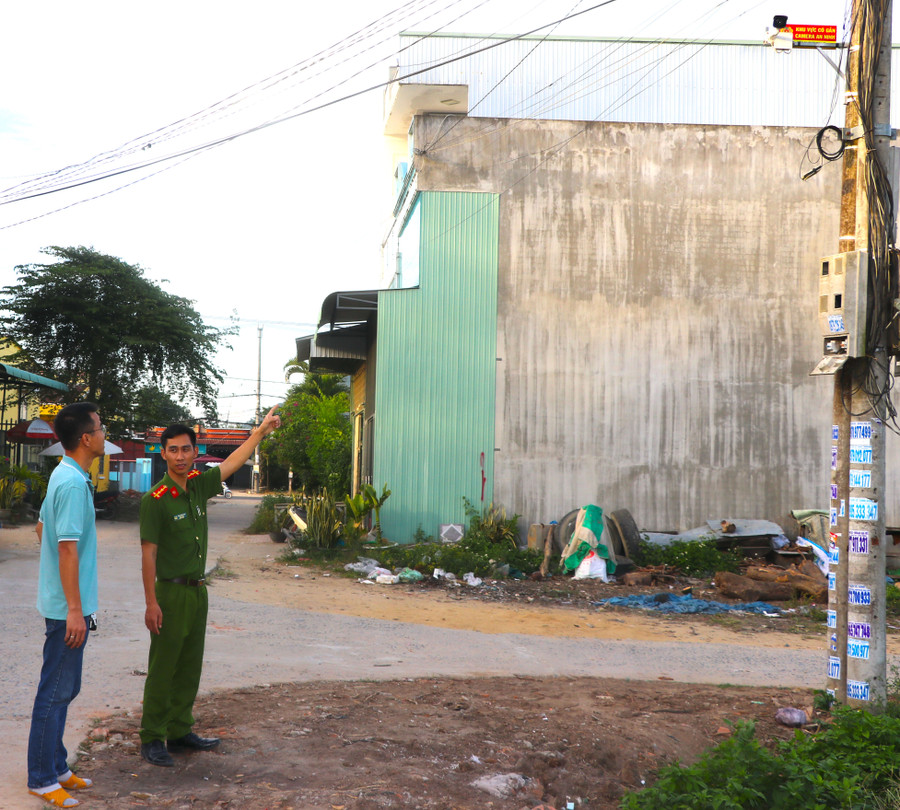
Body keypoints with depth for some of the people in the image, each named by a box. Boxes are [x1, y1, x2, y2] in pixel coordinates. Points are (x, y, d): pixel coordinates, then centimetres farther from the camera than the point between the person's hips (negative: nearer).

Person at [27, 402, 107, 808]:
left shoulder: (63, 475, 10)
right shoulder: (74, 484, -21)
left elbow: (42, 528, 21)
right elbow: (68, 548, -24)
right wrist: (74, 610, -23)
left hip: (61, 602, 10)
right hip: (68, 606, -10)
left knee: (64, 688, 17)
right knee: (56, 691, 0)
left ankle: (56, 768, 27)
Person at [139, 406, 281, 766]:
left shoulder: (199, 485, 4)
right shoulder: (156, 499, -14)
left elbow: (232, 463, 20)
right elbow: (148, 553, -14)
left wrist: (262, 430, 25)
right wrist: (151, 603, -17)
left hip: (198, 591, 7)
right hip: (171, 592, -7)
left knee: (190, 668, 13)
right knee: (162, 669, -1)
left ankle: (180, 732, 23)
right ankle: (151, 740, 8)